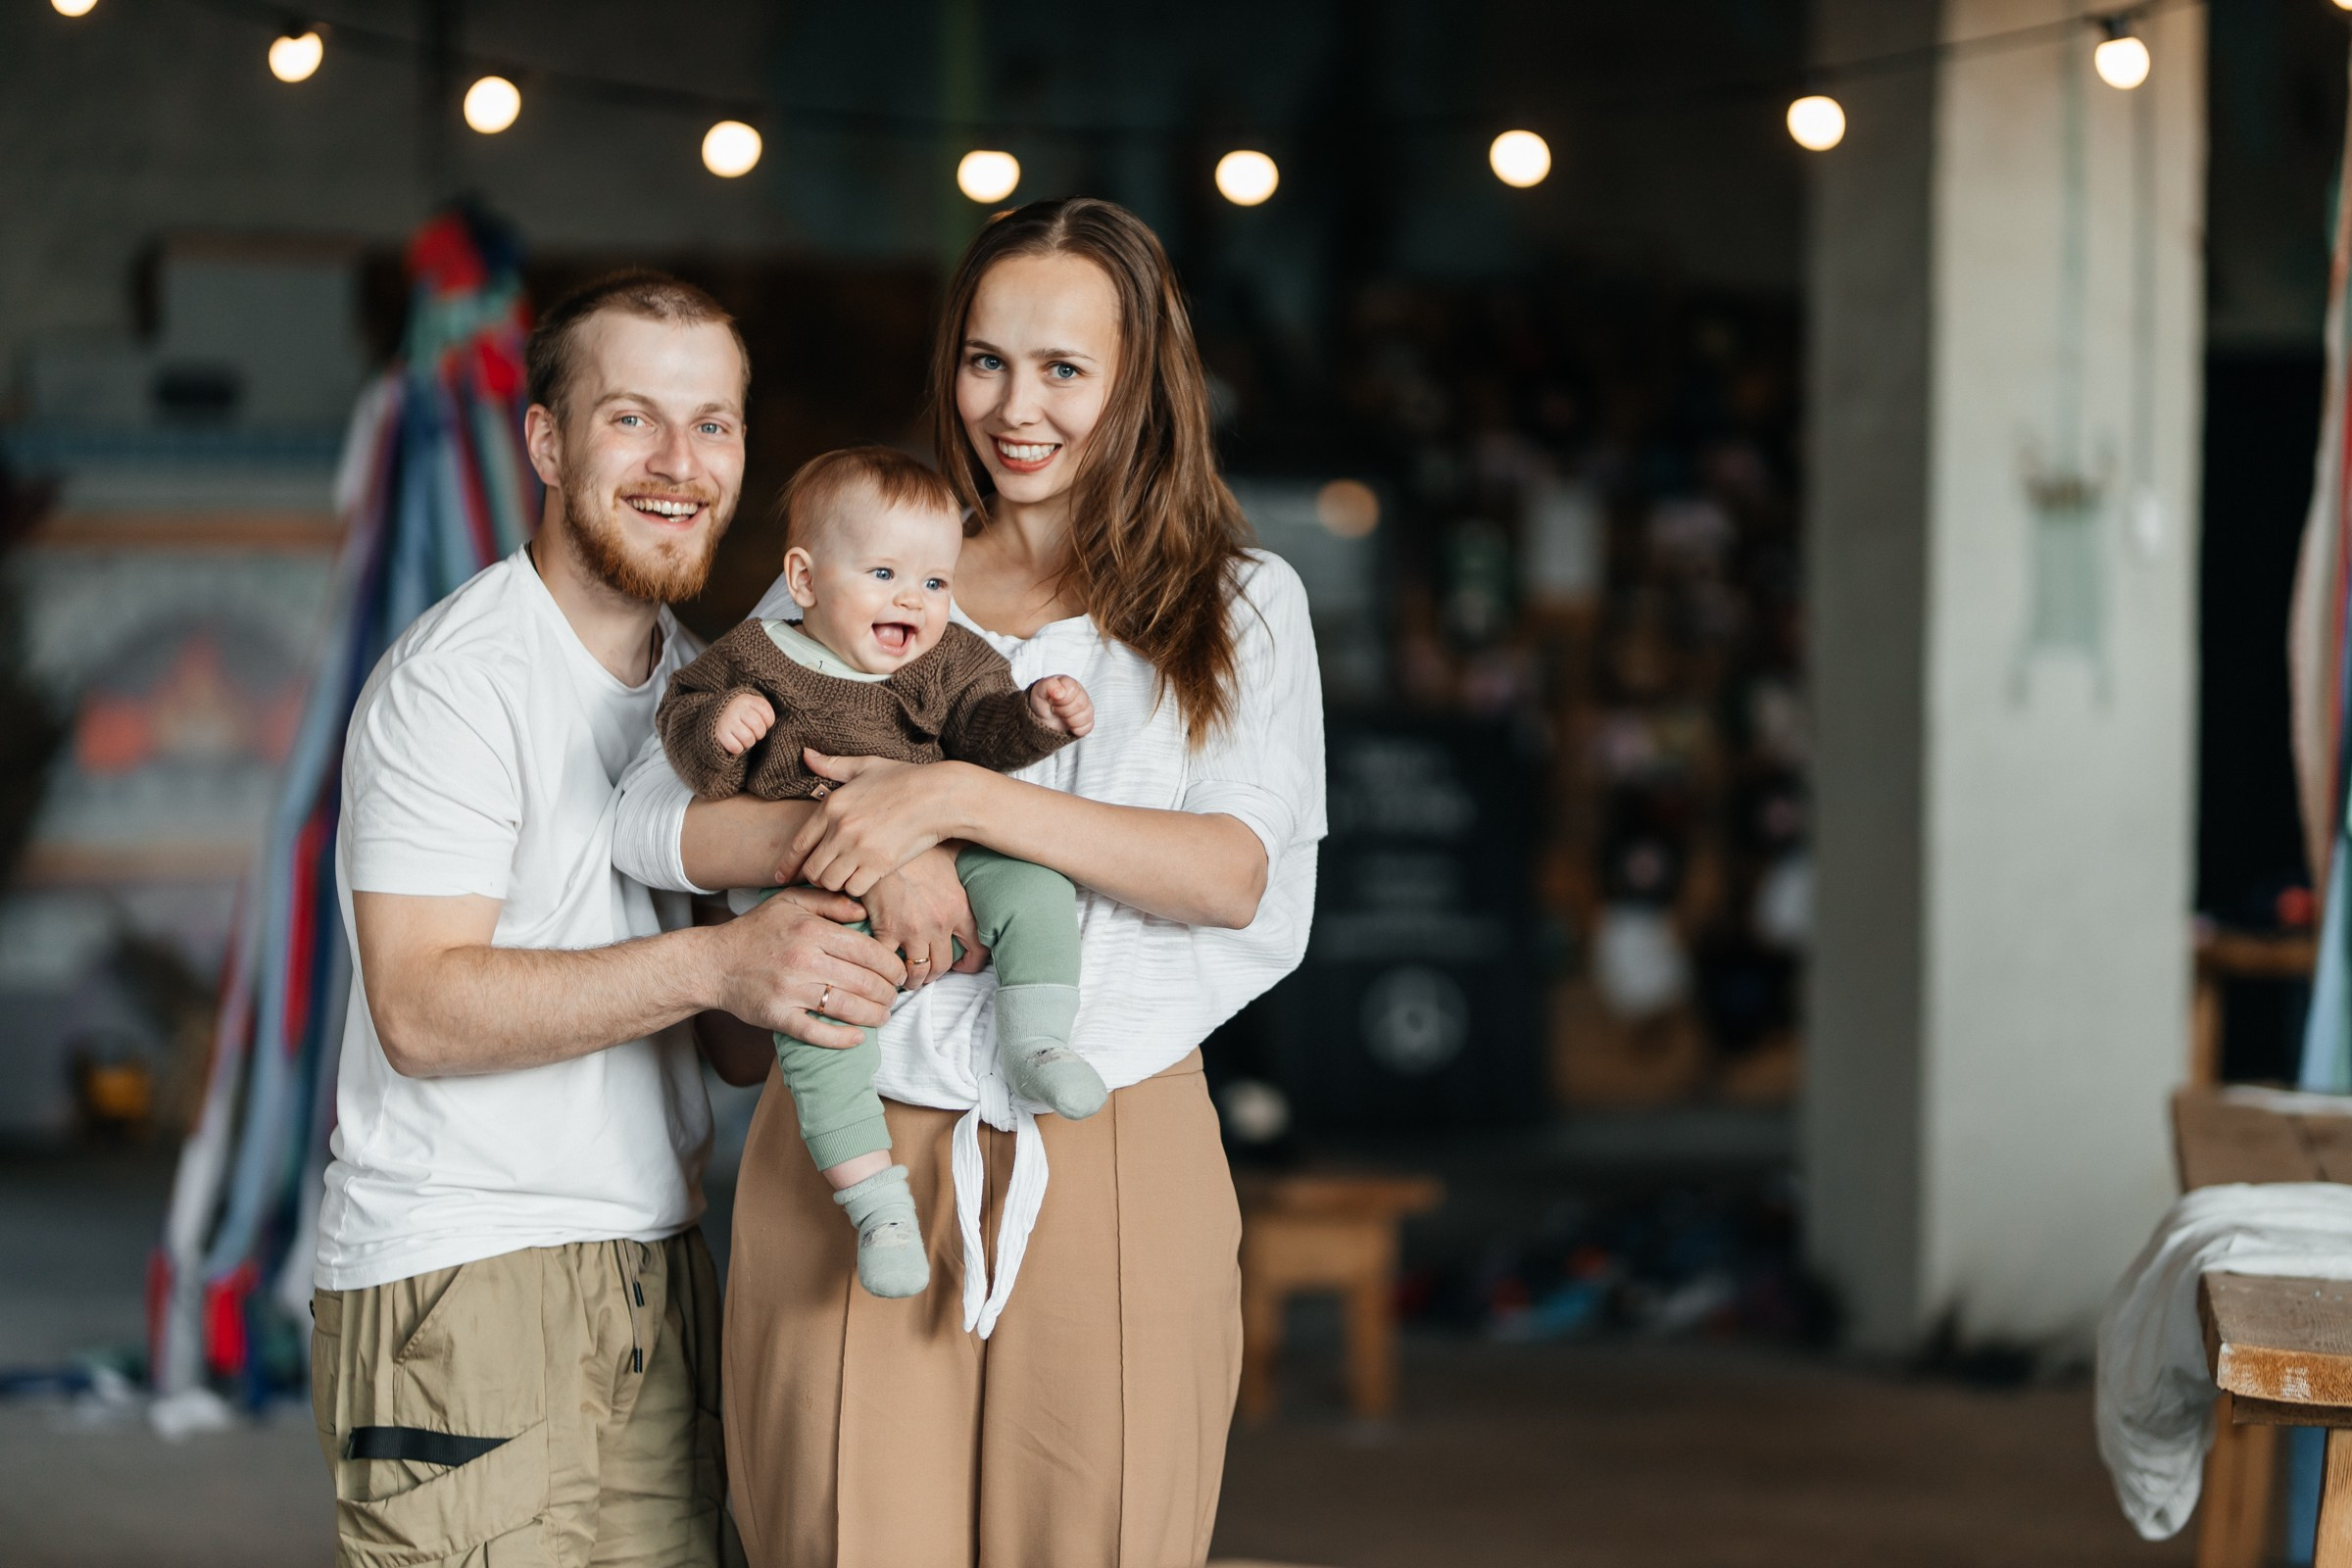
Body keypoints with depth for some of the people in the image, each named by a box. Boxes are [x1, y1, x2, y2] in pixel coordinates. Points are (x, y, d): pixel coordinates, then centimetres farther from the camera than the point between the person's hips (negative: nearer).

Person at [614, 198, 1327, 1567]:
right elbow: (652, 818, 5)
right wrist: (847, 837, -14)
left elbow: (1247, 875, -6)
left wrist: (961, 800, -15)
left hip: (1116, 1170, -1)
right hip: (856, 1151, 1)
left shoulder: (1237, 605, 11)